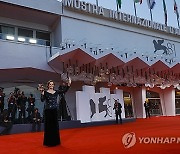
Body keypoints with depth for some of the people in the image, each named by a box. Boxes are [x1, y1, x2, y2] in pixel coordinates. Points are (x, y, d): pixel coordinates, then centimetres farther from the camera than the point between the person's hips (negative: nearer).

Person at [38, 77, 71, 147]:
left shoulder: (56, 92, 6)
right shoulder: (45, 92, -3)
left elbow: (64, 91, -1)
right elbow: (42, 100, -17)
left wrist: (69, 84, -9)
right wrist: (42, 92, -26)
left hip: (55, 110, 3)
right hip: (48, 111, -3)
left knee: (55, 125, 9)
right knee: (48, 126, 2)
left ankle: (55, 141, 21)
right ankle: (48, 142, 13)